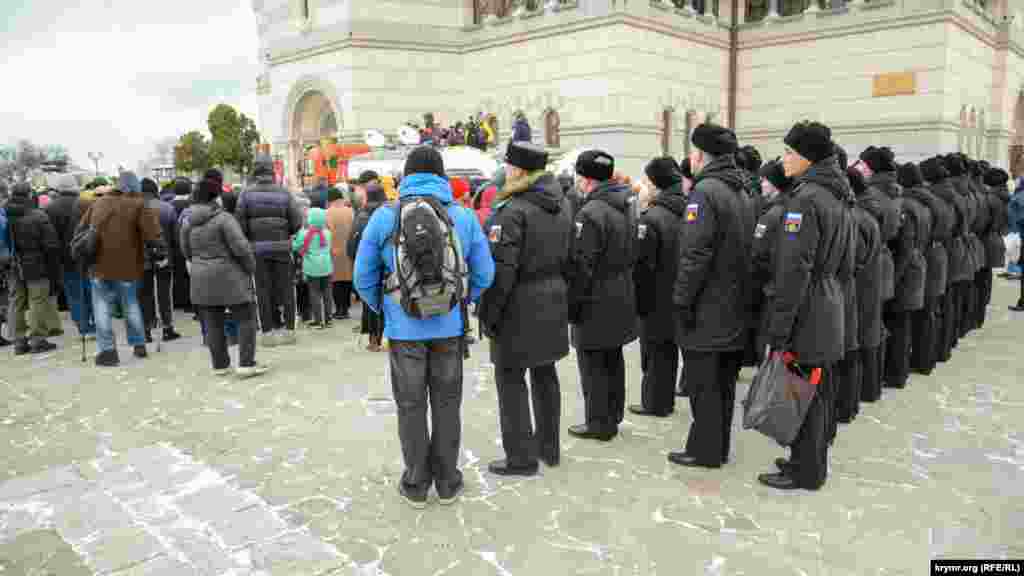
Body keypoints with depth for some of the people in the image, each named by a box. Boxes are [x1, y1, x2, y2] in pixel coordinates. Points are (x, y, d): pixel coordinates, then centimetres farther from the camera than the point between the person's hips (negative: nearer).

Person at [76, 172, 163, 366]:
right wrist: (159, 249, -6)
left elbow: (82, 228, 16)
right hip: (127, 266, -1)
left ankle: (107, 349, 0)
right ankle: (139, 344, 20)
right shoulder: (137, 205, -6)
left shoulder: (98, 203, 9)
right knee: (131, 305, 16)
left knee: (102, 307, 6)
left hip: (100, 265, 2)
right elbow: (151, 232, -15)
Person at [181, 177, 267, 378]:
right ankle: (246, 364, -3)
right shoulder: (223, 218, -13)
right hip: (229, 278, -6)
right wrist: (251, 267, -4)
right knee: (246, 320, 2)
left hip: (202, 281, 6)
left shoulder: (188, 222, 7)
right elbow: (240, 247, -17)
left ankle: (220, 365, 17)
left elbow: (186, 251, 16)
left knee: (213, 324, 11)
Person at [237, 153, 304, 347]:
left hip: (258, 249, 0)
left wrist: (250, 239, 9)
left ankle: (268, 331, 9)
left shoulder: (247, 194, -4)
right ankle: (288, 329, 12)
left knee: (263, 290, 7)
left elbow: (239, 222, -7)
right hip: (281, 248, 0)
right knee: (285, 289, 9)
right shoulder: (284, 193, -3)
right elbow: (297, 221, -5)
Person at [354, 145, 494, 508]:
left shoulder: (385, 216, -6)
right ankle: (447, 482, 25)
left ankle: (416, 484, 24)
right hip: (449, 327, 1)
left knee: (411, 406, 13)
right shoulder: (464, 216, -4)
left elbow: (364, 277, -1)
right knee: (447, 404, 15)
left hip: (404, 328, -1)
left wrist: (382, 309, 15)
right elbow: (484, 275, -2)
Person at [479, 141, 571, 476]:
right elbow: (569, 257, 14)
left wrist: (488, 314, -13)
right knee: (545, 373, 17)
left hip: (519, 306, -8)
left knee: (511, 377, 3)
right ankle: (549, 447, 28)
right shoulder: (562, 205, 9)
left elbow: (501, 269, -21)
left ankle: (521, 458, 9)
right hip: (552, 302, 8)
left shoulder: (513, 210, -17)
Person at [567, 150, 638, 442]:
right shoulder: (627, 205, 9)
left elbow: (582, 265, -21)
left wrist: (571, 303, -13)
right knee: (613, 359, 17)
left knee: (593, 363, 2)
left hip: (596, 301, -9)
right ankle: (613, 417, 28)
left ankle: (599, 423, 10)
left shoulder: (591, 213, -19)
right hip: (622, 299, 9)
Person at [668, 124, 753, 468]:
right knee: (723, 382, 15)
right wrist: (742, 294, 16)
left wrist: (682, 300, -16)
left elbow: (695, 254, -22)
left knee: (703, 384, 1)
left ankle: (705, 450, 10)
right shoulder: (743, 193, 12)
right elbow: (748, 250, 13)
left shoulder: (705, 191, -16)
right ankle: (719, 447, 25)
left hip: (706, 309, -8)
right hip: (735, 307, 9)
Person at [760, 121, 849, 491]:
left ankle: (805, 473, 12)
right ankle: (809, 460, 30)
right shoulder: (834, 197, 13)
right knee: (815, 392, 17)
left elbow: (794, 270, -22)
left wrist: (779, 329, -21)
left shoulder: (806, 199, -17)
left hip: (806, 313, -10)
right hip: (827, 306, 10)